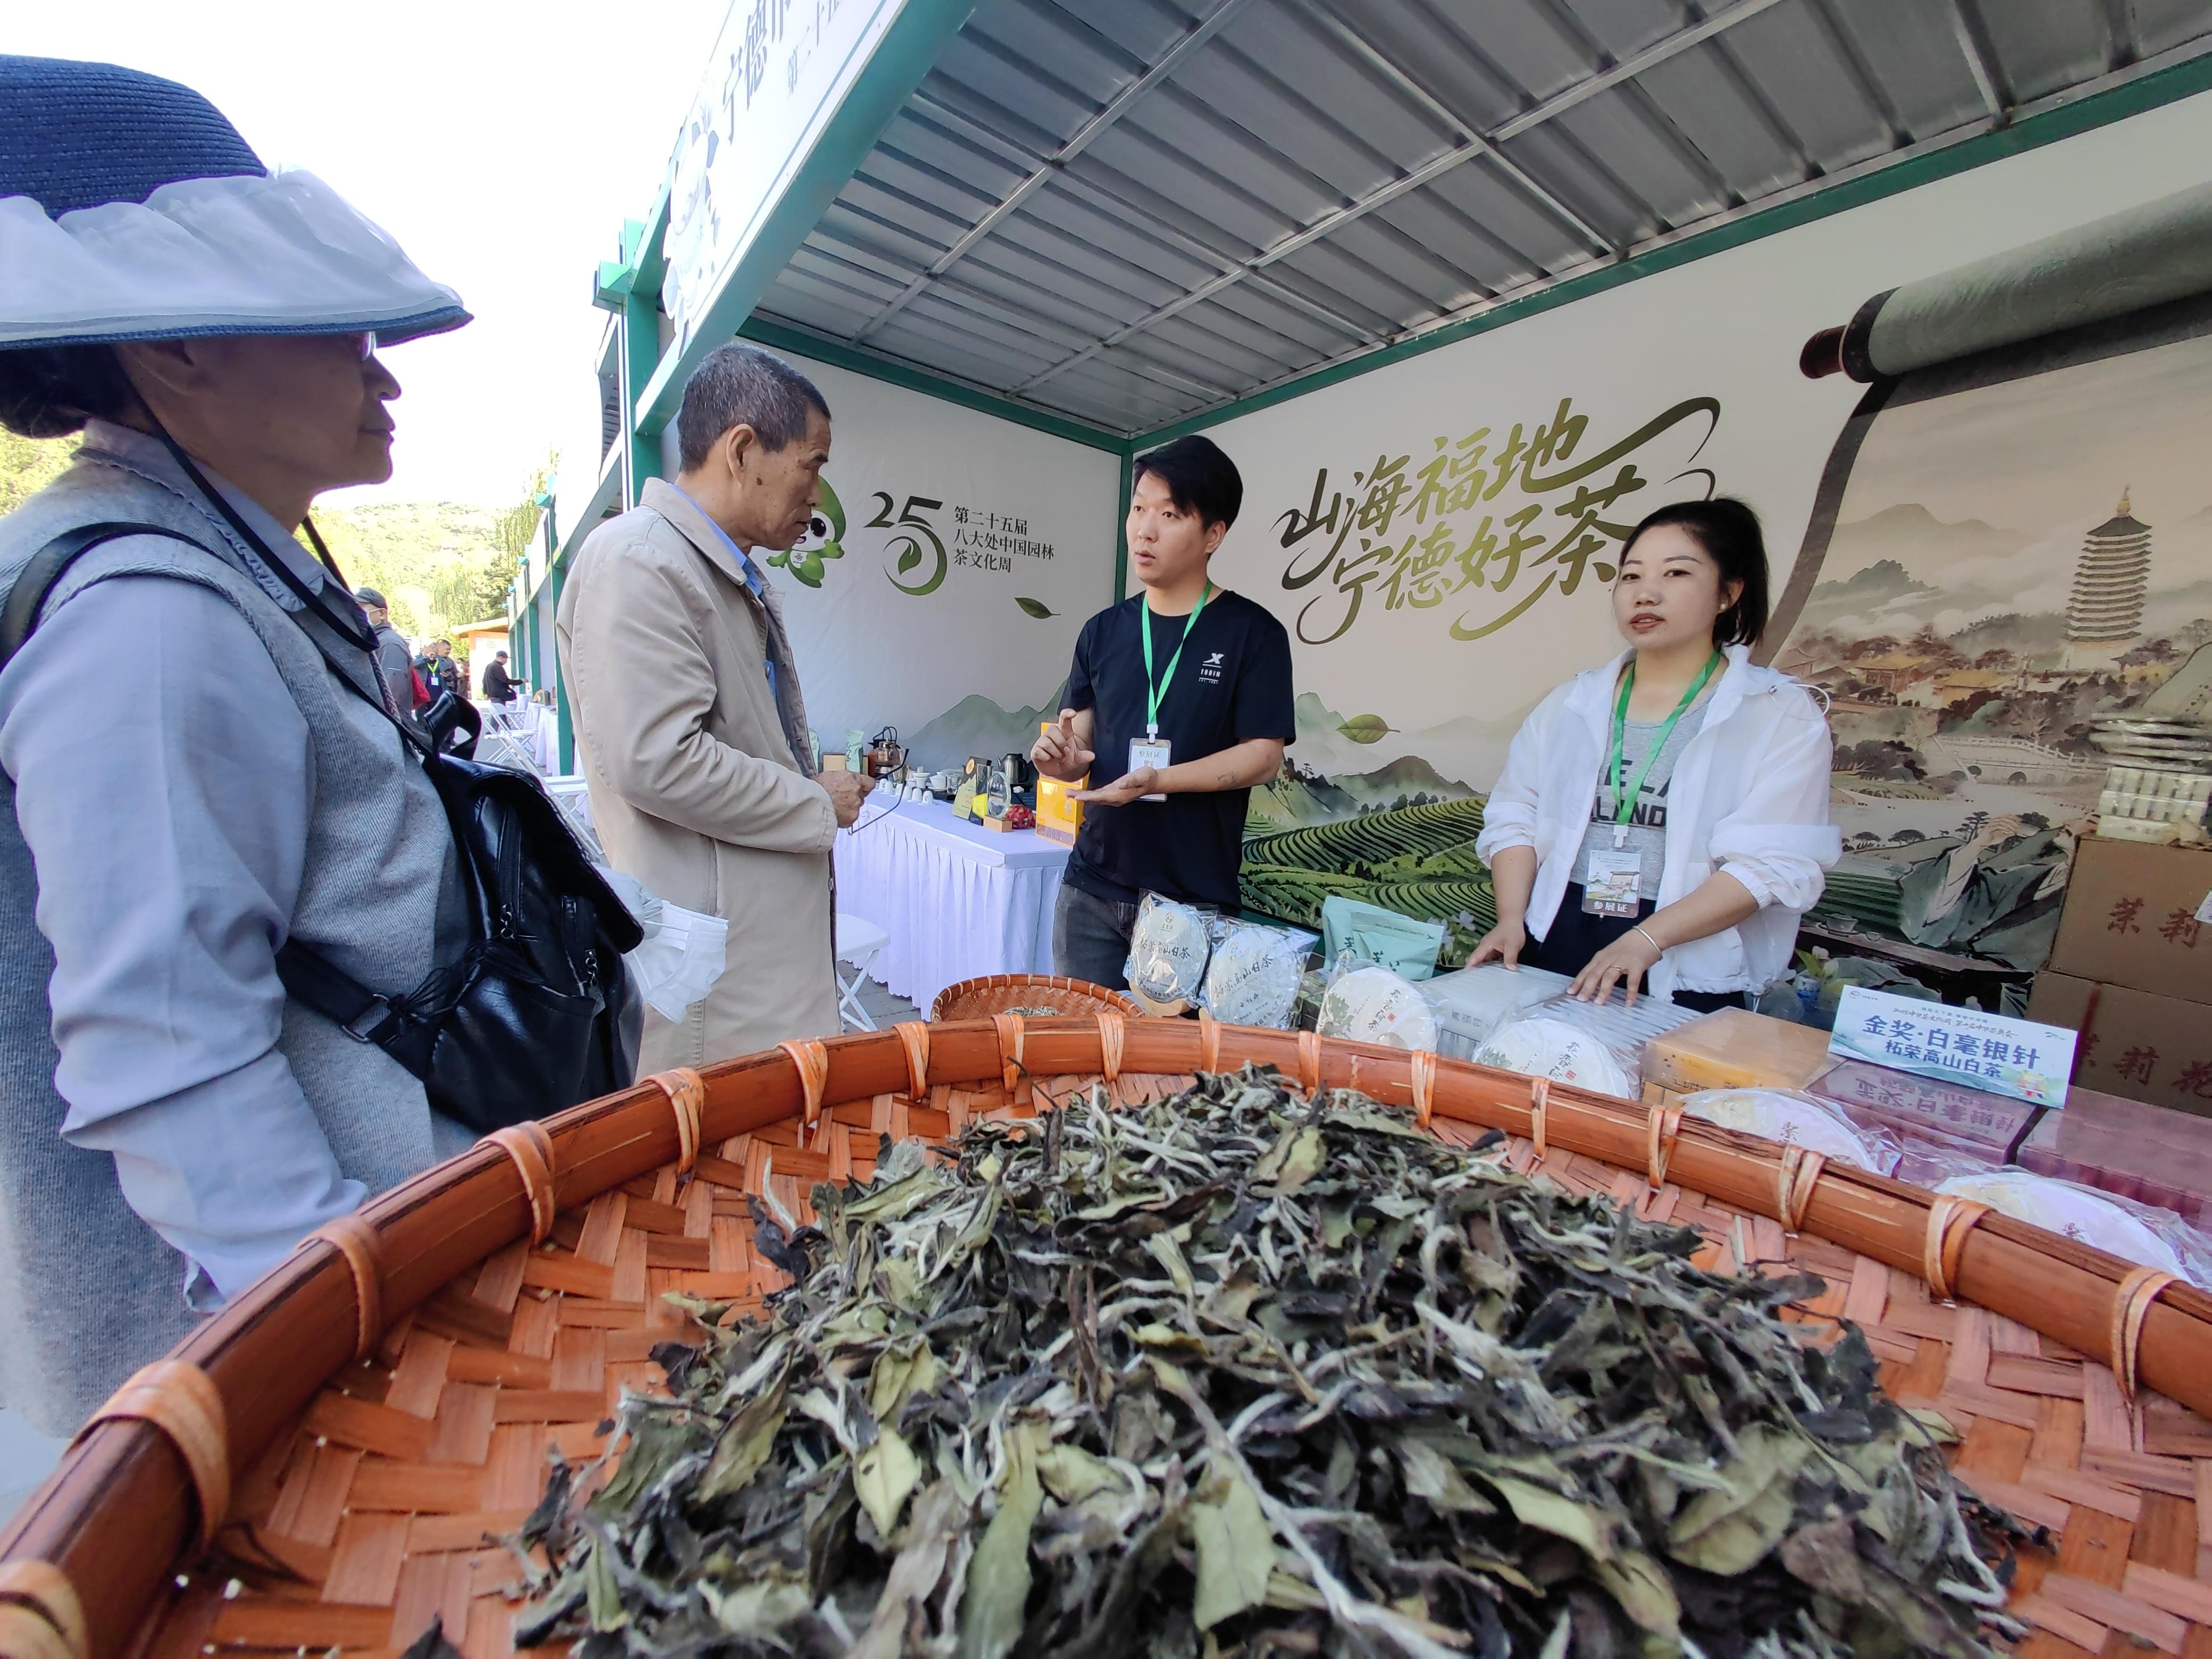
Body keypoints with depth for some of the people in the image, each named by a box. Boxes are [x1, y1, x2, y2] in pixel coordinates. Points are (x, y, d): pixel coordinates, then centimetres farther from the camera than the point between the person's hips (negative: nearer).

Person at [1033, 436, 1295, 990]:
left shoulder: (1252, 633, -4)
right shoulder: (1103, 631, 9)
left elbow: (1263, 756, -10)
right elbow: (1081, 743, 12)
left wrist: (1156, 781, -22)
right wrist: (1063, 757, -12)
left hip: (1196, 900, -3)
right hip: (1091, 888, 4)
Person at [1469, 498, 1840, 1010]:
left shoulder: (1782, 716, -1)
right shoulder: (1573, 702, 9)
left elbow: (1772, 864, -10)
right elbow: (1515, 817, 4)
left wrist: (1645, 940, -21)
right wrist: (1511, 918, -11)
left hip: (1688, 974, -2)